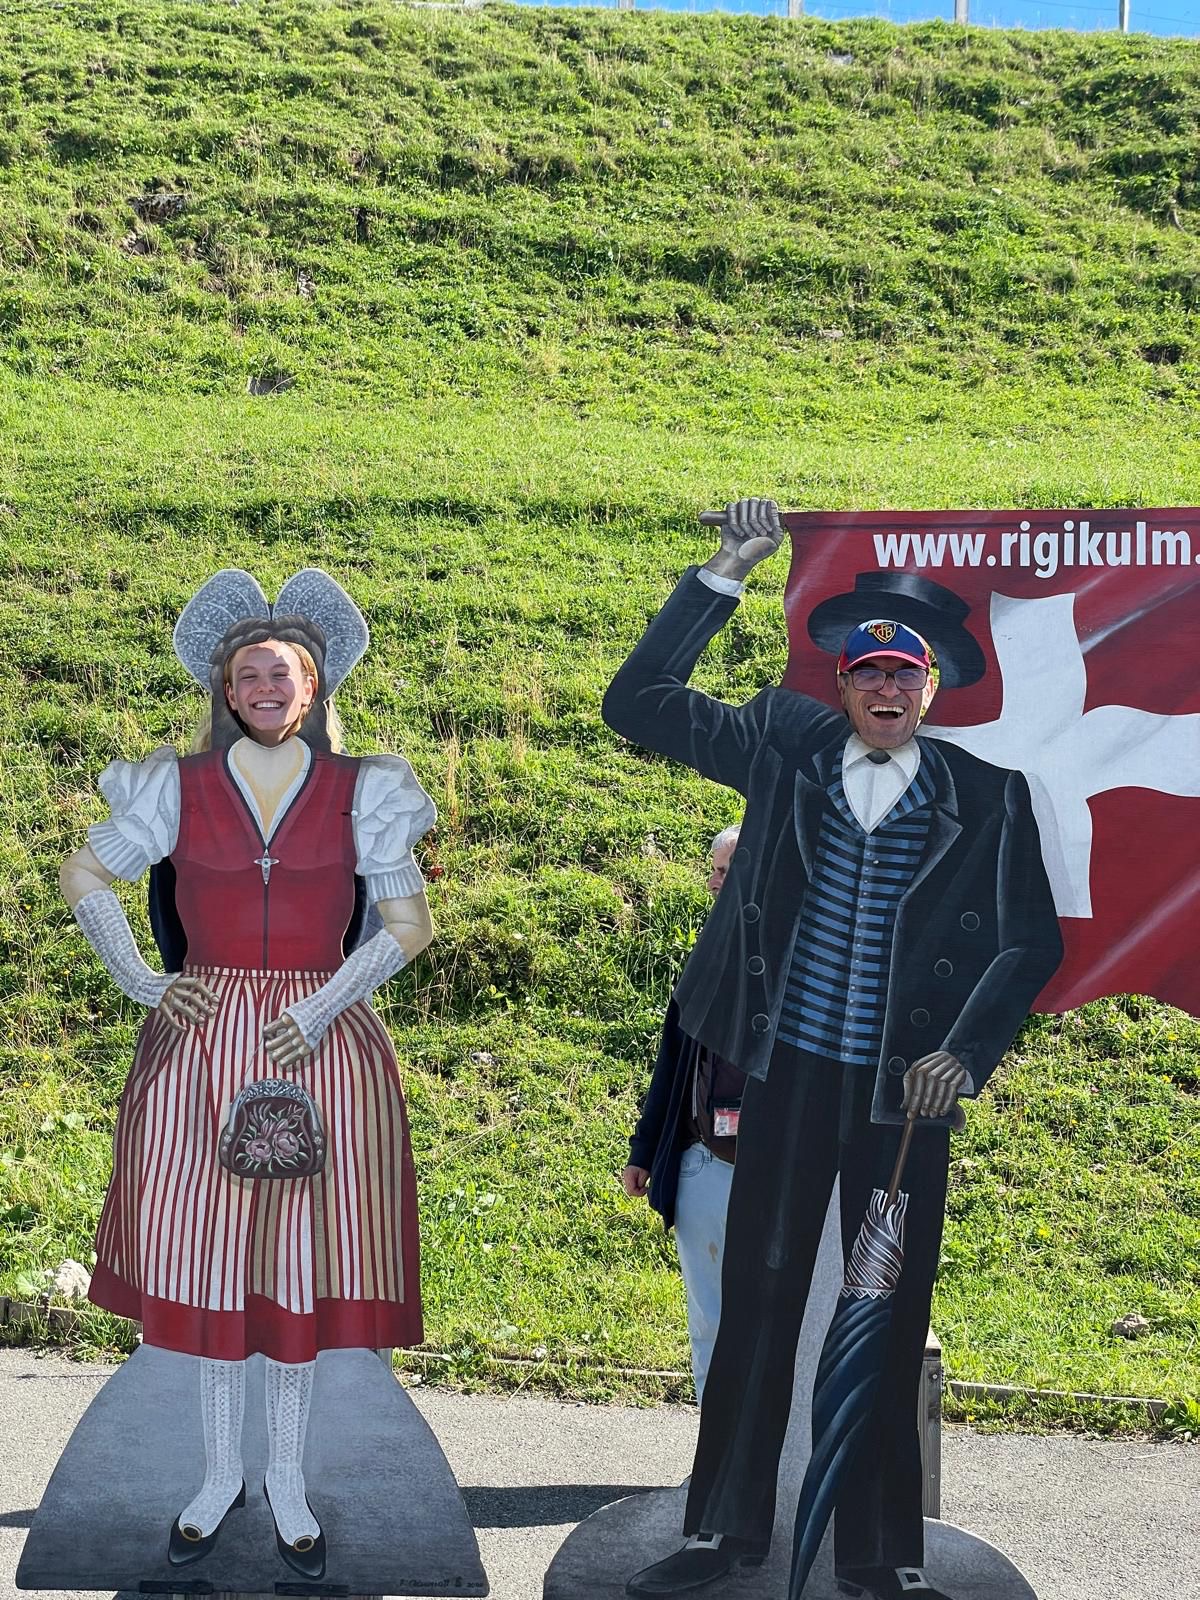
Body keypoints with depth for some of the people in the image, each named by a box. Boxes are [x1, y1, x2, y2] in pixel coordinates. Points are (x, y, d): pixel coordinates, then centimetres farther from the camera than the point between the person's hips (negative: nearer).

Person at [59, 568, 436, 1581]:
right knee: (206, 1256, 6)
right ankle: (221, 1471, 23)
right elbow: (84, 877, 11)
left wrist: (326, 1004, -10)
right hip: (202, 1041, 1)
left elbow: (412, 924, 1)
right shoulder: (181, 787, 2)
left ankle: (288, 1483, 21)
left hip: (318, 1045, -1)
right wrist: (139, 981, 1)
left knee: (300, 1262, 5)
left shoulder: (357, 793, 0)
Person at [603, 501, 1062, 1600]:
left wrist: (965, 1053, -9)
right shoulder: (786, 752, 2)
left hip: (903, 1092, -1)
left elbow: (1031, 940, 4)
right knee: (758, 1294, 9)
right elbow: (639, 702, 3)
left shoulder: (986, 797, -1)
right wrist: (724, 576, -3)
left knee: (890, 1317, 8)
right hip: (789, 1073, 1)